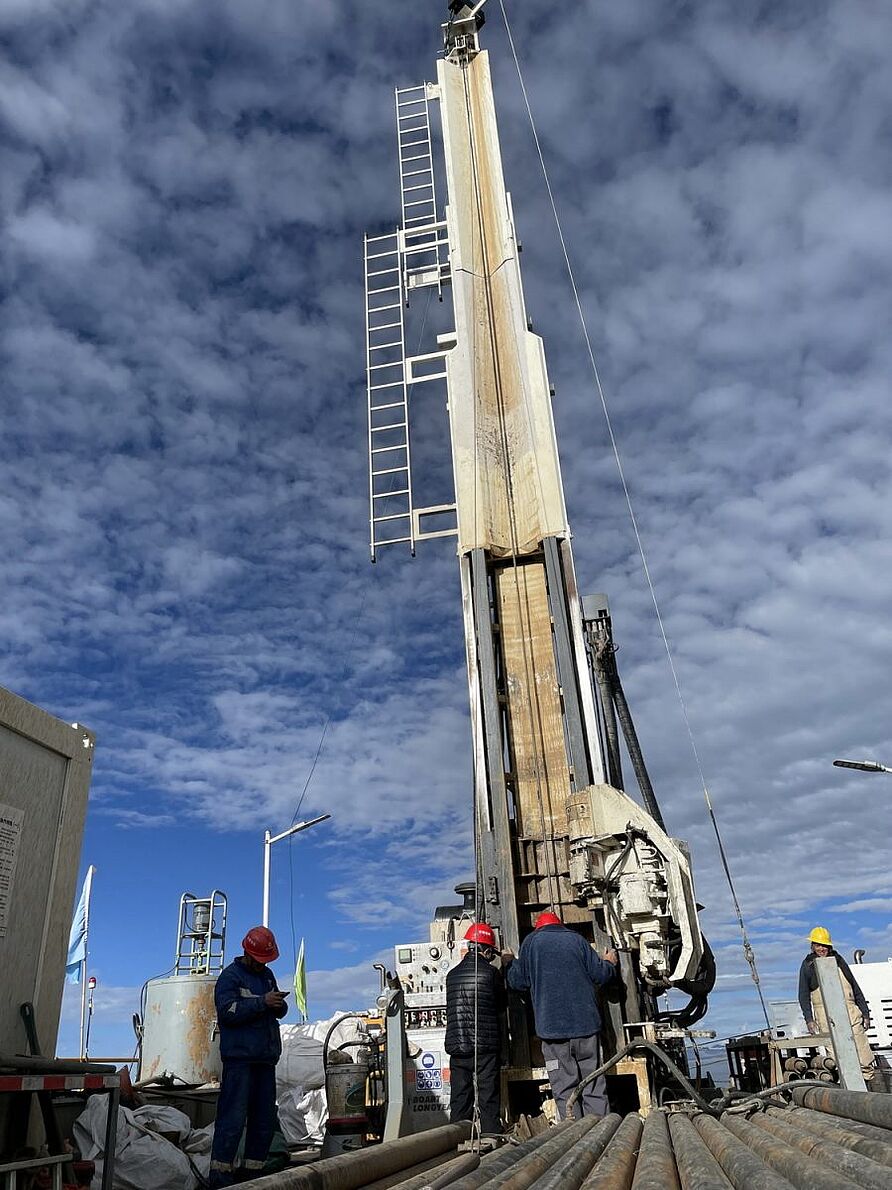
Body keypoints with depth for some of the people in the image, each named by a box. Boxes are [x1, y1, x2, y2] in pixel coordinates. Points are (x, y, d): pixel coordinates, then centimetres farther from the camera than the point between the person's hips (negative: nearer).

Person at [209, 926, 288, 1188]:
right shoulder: (230, 975, -5)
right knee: (233, 1118, -9)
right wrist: (262, 1002, -22)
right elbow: (228, 1011, -17)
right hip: (239, 1057, -8)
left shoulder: (267, 975, 18)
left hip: (265, 1058, 8)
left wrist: (279, 1004, -3)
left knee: (265, 1119, 11)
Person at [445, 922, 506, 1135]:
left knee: (459, 1099, 10)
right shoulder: (491, 972, -6)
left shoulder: (452, 974, 7)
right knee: (488, 1098, 4)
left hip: (457, 1046, 4)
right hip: (486, 1046, -4)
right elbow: (502, 1006, 7)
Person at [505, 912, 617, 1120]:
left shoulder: (531, 941, 5)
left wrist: (510, 963, 25)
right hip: (586, 1024, 2)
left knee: (565, 1089, 3)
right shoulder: (576, 939, 9)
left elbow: (518, 982, 5)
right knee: (594, 1086, 9)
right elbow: (600, 974, 7)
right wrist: (609, 963, 29)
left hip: (552, 1026, -2)